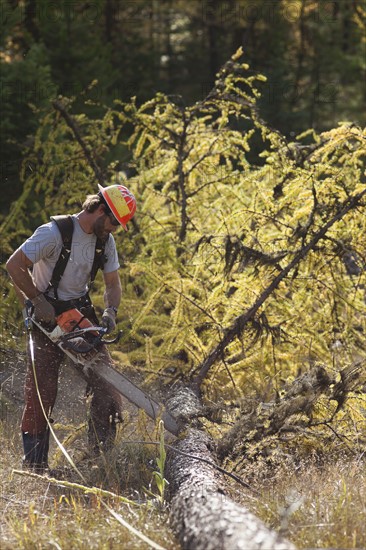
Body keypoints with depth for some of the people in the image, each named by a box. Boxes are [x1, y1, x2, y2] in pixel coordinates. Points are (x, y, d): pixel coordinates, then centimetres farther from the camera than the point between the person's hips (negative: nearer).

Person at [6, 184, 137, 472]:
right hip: (48, 315, -6)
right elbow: (14, 265, -20)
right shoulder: (54, 232, -19)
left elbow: (112, 283, 10)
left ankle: (102, 456, 4)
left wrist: (110, 313, -9)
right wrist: (39, 301, -20)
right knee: (42, 389, -9)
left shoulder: (106, 240, 1)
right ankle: (35, 464, -2)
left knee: (105, 381, -3)